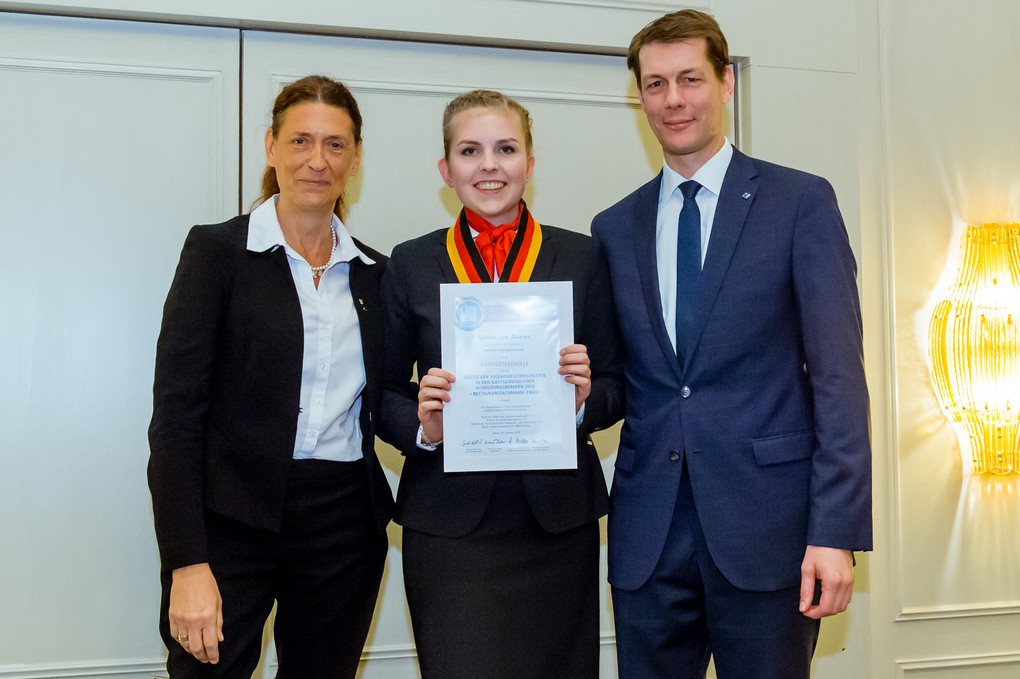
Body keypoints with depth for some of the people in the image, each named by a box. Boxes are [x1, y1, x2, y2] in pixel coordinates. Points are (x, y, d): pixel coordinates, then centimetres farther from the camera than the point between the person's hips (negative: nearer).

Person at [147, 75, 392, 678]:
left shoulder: (374, 273, 10)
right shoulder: (218, 250, -3)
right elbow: (176, 412, -10)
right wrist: (187, 563, -17)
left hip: (345, 526, 4)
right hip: (233, 517, -4)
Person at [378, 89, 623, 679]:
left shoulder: (581, 258, 5)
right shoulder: (411, 265, 5)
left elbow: (617, 385, 8)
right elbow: (383, 393, 8)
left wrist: (586, 398, -13)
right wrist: (422, 425, -12)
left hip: (559, 519, 1)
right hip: (449, 524, -1)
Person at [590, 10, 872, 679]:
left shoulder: (802, 202, 0)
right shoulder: (614, 228, 11)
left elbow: (837, 375, -6)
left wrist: (837, 530, -12)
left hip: (766, 520, -3)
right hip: (647, 529, 3)